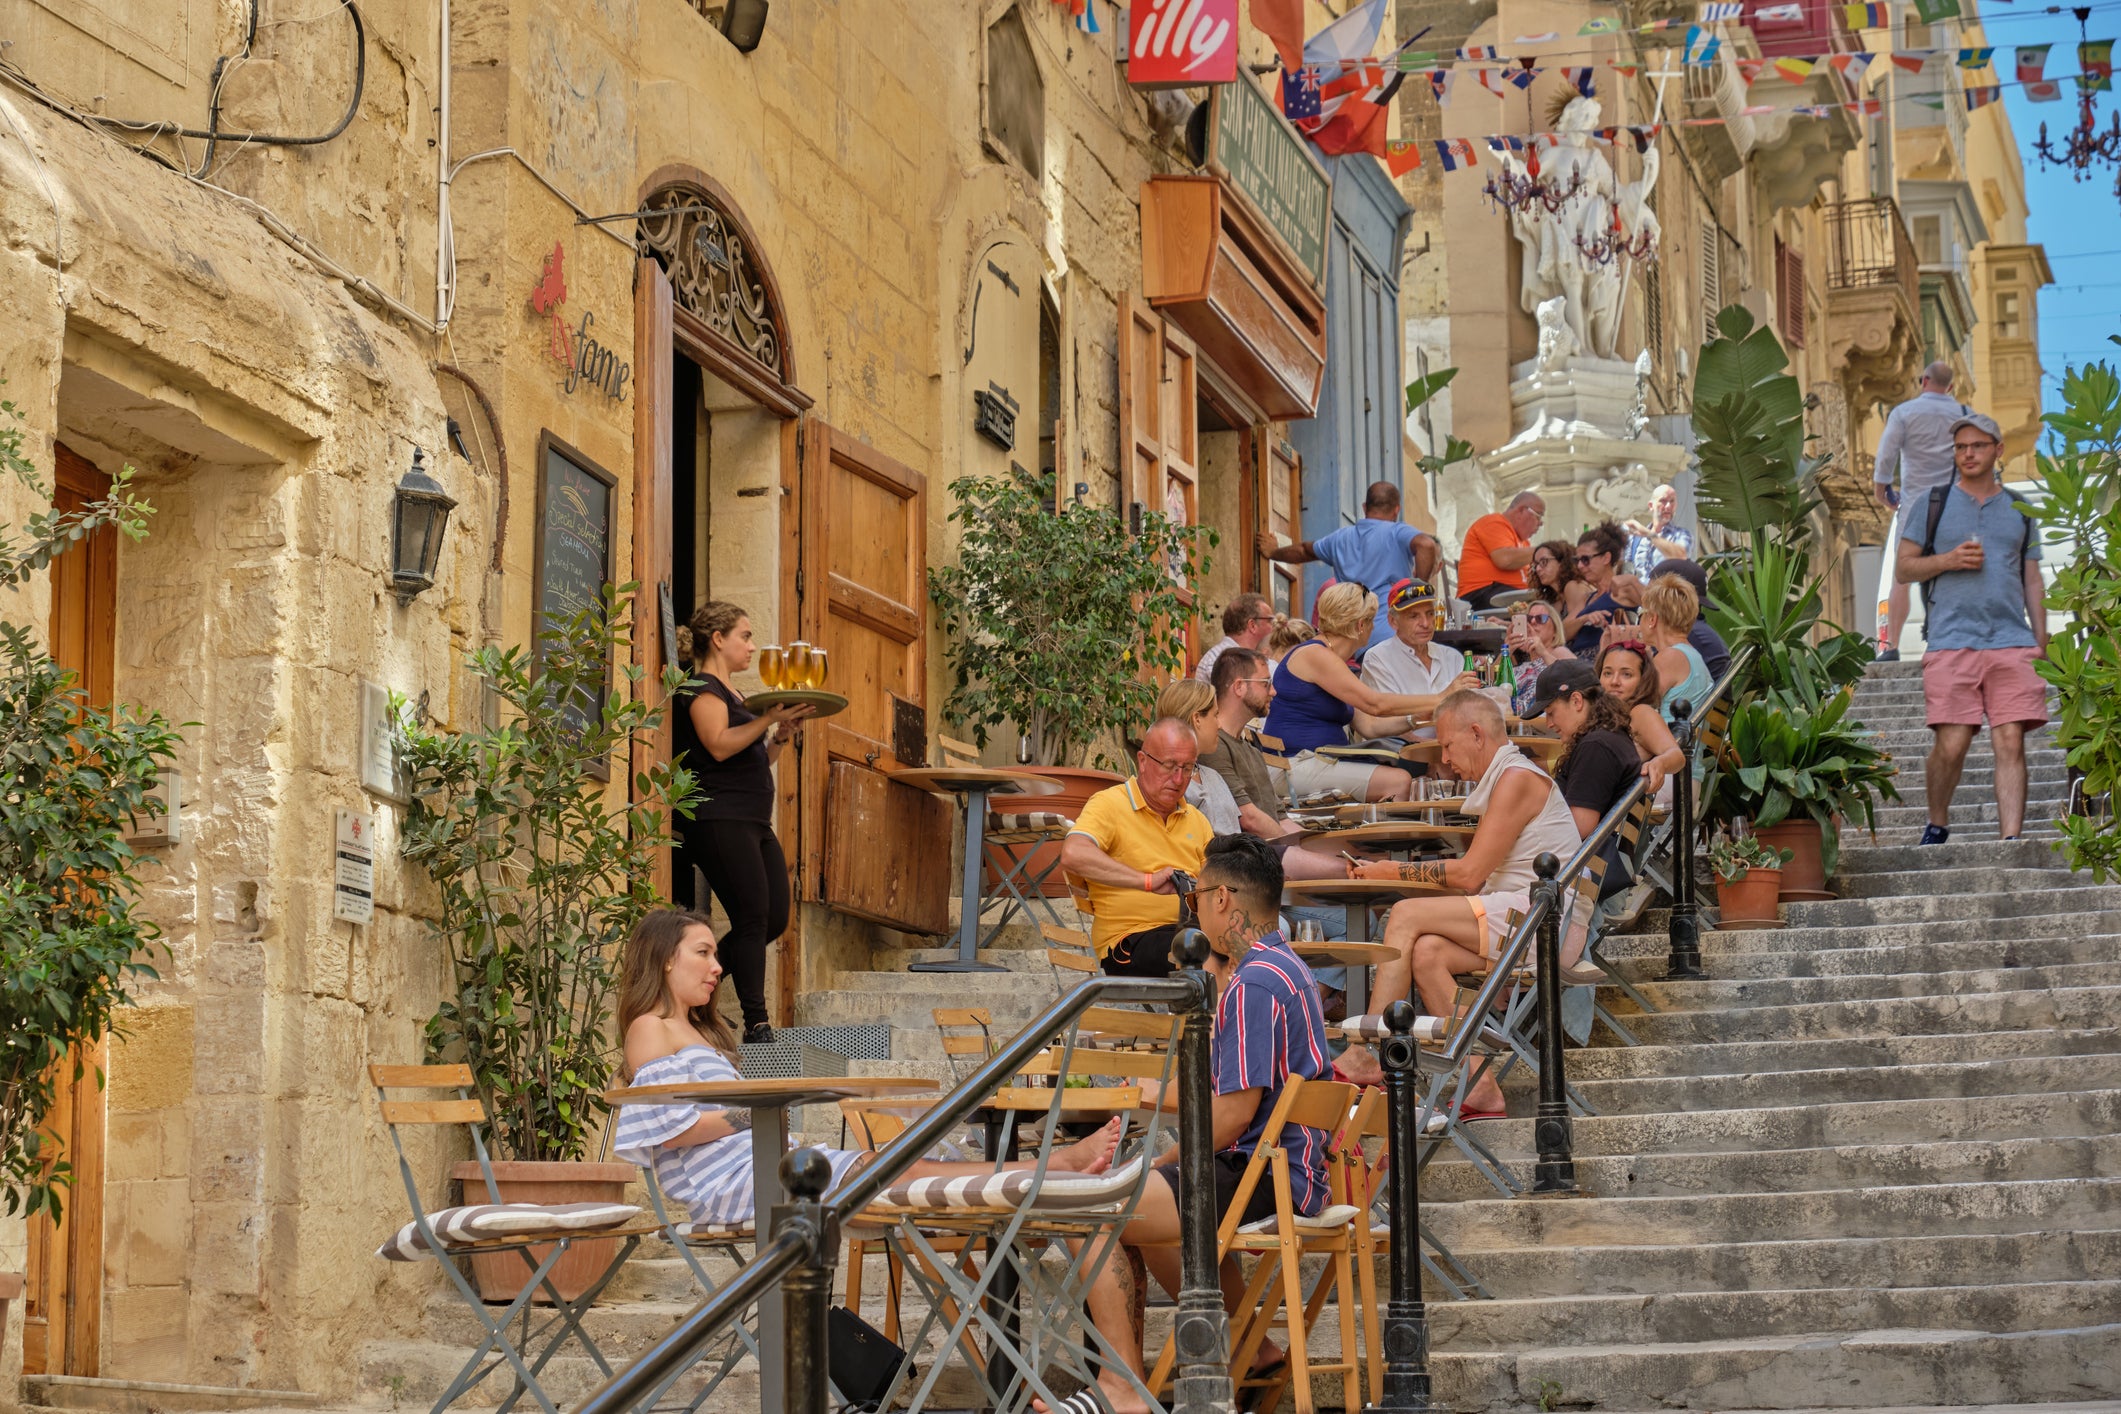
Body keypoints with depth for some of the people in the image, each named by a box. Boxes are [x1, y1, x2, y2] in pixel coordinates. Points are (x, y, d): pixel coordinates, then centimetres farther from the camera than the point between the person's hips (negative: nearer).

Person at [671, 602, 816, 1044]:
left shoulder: (733, 694, 23)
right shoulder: (701, 689, -6)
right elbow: (719, 746, -22)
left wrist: (780, 737, 9)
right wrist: (769, 718, -23)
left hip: (754, 823, 10)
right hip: (719, 820, -10)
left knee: (775, 920, 7)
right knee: (753, 919, -13)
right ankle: (756, 1025, -11)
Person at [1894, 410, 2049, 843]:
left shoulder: (2019, 510, 19)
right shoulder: (1931, 504, 12)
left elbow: (2032, 581, 20)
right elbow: (1903, 568, 10)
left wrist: (2041, 641, 10)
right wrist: (1949, 560, -7)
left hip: (2011, 642, 2)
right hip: (1951, 641, -2)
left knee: (2011, 742, -10)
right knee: (1951, 745, -6)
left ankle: (2012, 840, -11)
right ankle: (1937, 826, 17)